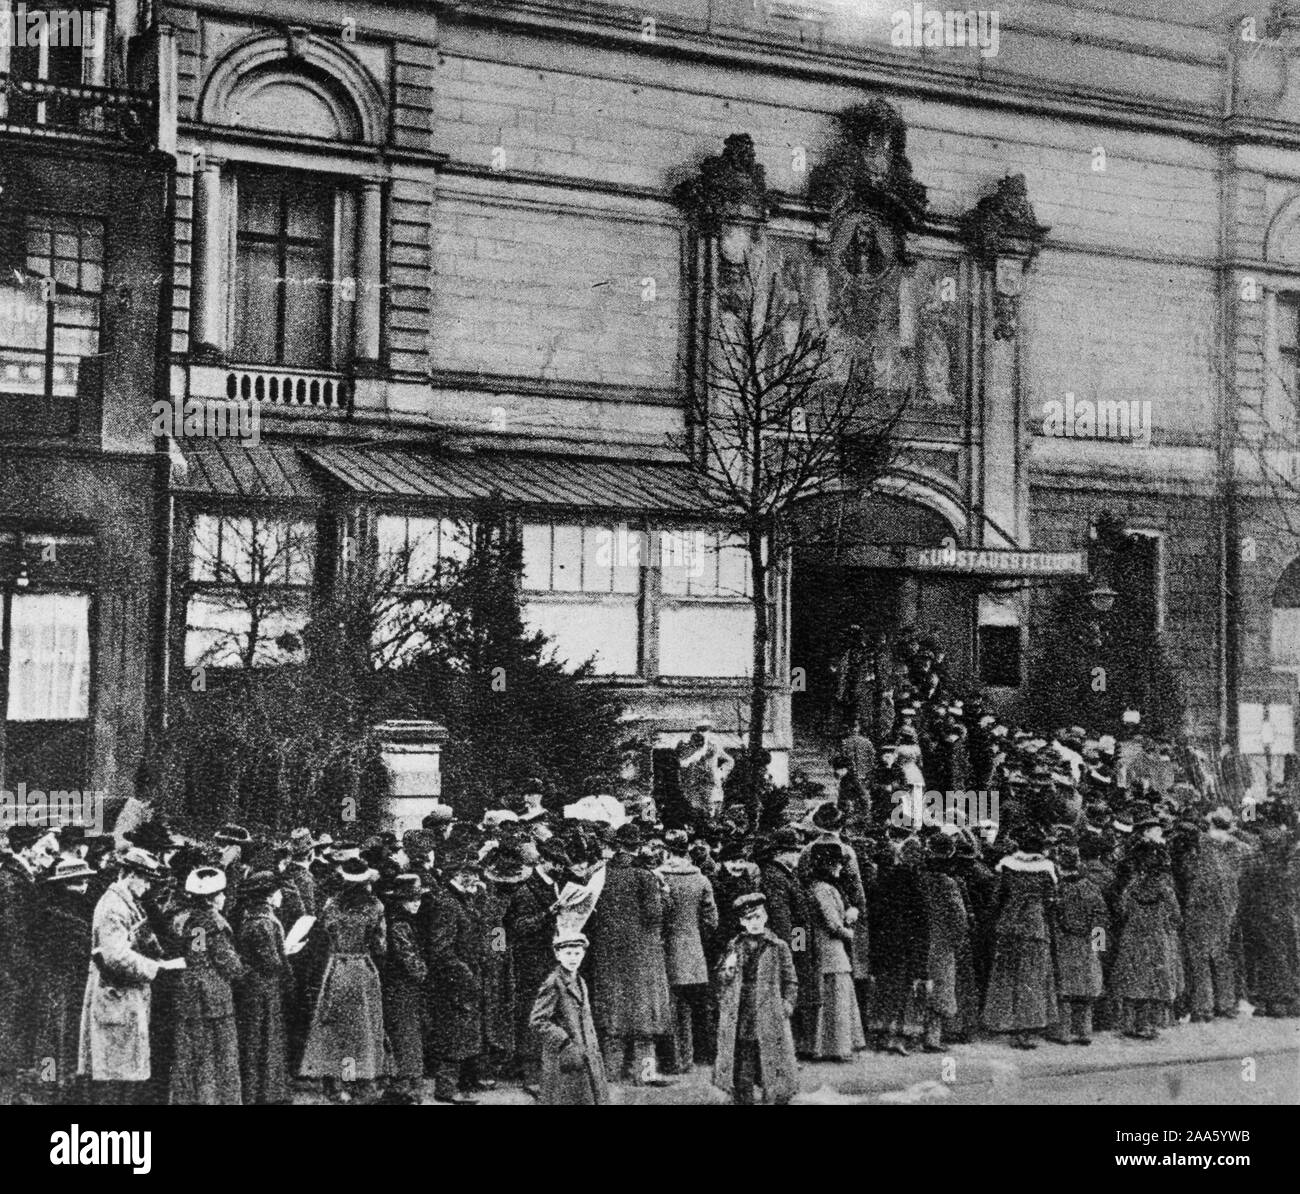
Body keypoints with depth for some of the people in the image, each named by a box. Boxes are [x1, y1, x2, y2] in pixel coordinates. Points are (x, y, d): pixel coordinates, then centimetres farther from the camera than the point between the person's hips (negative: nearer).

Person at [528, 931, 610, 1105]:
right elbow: (536, 1022, -17)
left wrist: (595, 1053, 16)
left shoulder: (580, 983, 16)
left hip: (586, 1061, 8)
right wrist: (567, 1046, -19)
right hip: (564, 1064, -8)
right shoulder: (552, 983, -10)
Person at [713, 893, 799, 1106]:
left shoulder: (778, 947, 2)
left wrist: (786, 1007, -6)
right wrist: (728, 970, -8)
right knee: (741, 1075, 5)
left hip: (770, 1022, -2)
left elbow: (791, 982, 5)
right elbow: (721, 982, 12)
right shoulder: (733, 947, 9)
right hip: (738, 1022, 2)